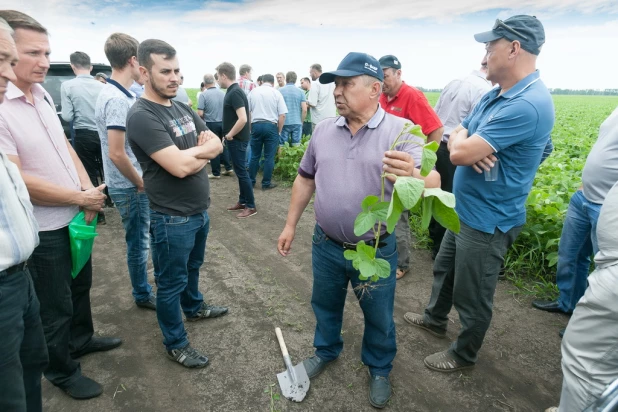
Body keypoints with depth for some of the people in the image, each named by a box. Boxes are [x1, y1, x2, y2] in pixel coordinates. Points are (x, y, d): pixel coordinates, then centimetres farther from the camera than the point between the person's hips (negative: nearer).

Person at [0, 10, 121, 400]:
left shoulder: (43, 95, 2)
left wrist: (88, 187, -5)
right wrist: (83, 198, -16)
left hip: (75, 216, 8)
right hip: (43, 229, -7)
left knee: (81, 284, 25)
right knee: (55, 306, 11)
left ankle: (82, 339, 49)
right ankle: (63, 371, 34)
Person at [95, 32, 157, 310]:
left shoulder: (118, 94, 8)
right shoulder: (117, 99, -23)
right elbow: (116, 154, -27)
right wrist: (140, 183, -14)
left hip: (131, 184, 9)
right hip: (130, 187, -9)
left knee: (140, 239, 21)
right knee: (138, 242, 7)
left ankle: (143, 289, 39)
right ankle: (143, 295, 26)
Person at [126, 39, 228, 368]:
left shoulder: (182, 108, 7)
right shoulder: (141, 116, -20)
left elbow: (216, 145, 4)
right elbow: (180, 167, -28)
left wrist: (191, 153, -15)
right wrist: (202, 149, -9)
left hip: (200, 209, 8)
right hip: (173, 218, -8)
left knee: (192, 267, 28)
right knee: (171, 283, 10)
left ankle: (194, 308, 53)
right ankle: (175, 344, 28)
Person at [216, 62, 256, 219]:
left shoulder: (234, 93, -19)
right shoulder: (233, 91, 12)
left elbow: (243, 119, -28)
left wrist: (230, 135, -17)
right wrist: (229, 135, 16)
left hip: (237, 139, -10)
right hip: (235, 139, 10)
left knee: (242, 172, -3)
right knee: (239, 171, 15)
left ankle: (251, 206, 5)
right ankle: (242, 201, 25)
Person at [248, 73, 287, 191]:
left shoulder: (253, 92, 8)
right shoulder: (276, 93, 1)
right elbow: (282, 115, -4)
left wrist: (250, 127, 19)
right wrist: (279, 131, 4)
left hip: (256, 125, 3)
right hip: (271, 126, -3)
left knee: (255, 156, 12)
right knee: (269, 157, 4)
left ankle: (251, 181, 19)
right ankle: (266, 183, 9)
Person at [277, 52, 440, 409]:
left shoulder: (401, 131, -15)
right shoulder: (323, 131, 0)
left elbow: (432, 184, -25)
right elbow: (305, 179, 10)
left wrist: (412, 175, -48)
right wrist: (291, 224, 11)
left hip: (376, 251, -3)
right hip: (326, 246, 4)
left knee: (379, 318, 18)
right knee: (325, 306, 24)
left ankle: (380, 369, 45)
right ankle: (326, 351, 53)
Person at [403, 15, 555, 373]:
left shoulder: (527, 105, -27)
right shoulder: (495, 96, 6)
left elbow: (460, 152, -31)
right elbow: (456, 137, 7)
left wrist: (464, 142, -7)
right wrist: (473, 147, -16)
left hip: (487, 220, -10)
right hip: (465, 210, 10)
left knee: (472, 295, 9)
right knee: (444, 268, 26)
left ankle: (465, 354, 33)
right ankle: (436, 319, 50)